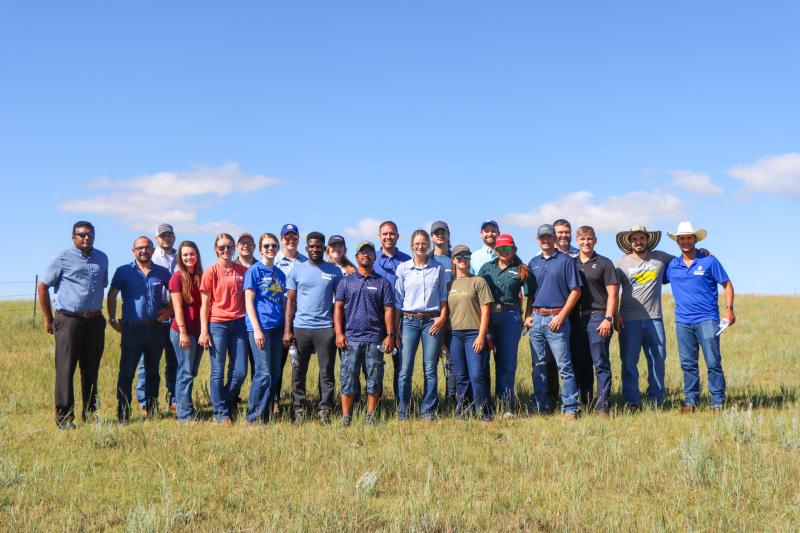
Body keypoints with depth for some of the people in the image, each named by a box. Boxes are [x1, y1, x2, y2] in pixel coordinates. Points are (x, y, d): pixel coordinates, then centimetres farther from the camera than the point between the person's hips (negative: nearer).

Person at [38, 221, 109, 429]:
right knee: (65, 370, -4)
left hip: (95, 321, 5)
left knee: (91, 370, 10)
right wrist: (48, 319, 0)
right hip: (69, 320, -5)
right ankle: (64, 417, 0)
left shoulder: (101, 258, 12)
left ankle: (90, 414, 19)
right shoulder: (62, 258, -3)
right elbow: (42, 286, 1)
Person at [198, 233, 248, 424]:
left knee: (240, 372, 2)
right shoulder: (211, 272, -1)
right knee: (218, 372, 2)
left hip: (239, 324, 3)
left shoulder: (243, 271, 7)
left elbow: (247, 299, 12)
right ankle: (221, 413, 13)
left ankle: (228, 402, 26)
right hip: (217, 324, -3)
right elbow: (205, 304, 0)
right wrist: (204, 331, -6)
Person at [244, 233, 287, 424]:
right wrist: (256, 329, -14)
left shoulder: (280, 273, 15)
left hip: (277, 327, 6)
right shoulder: (254, 270, -2)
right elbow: (249, 301, -7)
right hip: (260, 327, -6)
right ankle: (254, 418, -3)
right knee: (263, 373, -10)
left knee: (275, 372, 7)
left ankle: (266, 415, 15)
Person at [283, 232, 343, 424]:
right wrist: (287, 330, -2)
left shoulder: (334, 271, 7)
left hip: (325, 328, 0)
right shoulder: (297, 270, 7)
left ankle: (325, 411, 7)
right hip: (300, 328, 1)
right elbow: (290, 301, 6)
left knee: (327, 372, 1)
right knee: (298, 372, 5)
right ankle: (299, 411, 13)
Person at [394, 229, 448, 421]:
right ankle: (402, 413, 2)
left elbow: (443, 296, 12)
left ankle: (428, 411, 8)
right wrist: (395, 328, 2)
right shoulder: (403, 268, 6)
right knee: (405, 370, -6)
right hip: (409, 321, -1)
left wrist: (442, 318, -2)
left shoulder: (438, 268, 9)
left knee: (430, 369, 0)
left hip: (432, 321, 1)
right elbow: (397, 300, 6)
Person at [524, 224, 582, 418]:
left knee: (564, 365, -7)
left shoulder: (565, 260, 0)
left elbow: (575, 291, -4)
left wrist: (561, 316, -11)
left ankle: (570, 408, -4)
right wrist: (527, 315, 7)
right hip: (536, 318, 5)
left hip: (556, 318, -5)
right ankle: (539, 406, 14)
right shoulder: (533, 263, 16)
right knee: (538, 365, 8)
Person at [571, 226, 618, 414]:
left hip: (598, 316, -4)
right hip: (576, 318, 4)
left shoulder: (604, 263, 4)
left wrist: (608, 318, -11)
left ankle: (602, 405, -4)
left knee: (601, 363, -5)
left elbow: (612, 294, -1)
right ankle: (584, 402, 17)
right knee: (580, 363, 8)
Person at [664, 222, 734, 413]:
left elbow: (727, 284, 4)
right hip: (683, 321, 4)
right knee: (688, 365, 7)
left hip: (707, 319, -3)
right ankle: (690, 401, 14)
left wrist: (729, 308, -7)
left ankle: (718, 402, 1)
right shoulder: (671, 265, 11)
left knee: (713, 362, -5)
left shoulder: (709, 261, 2)